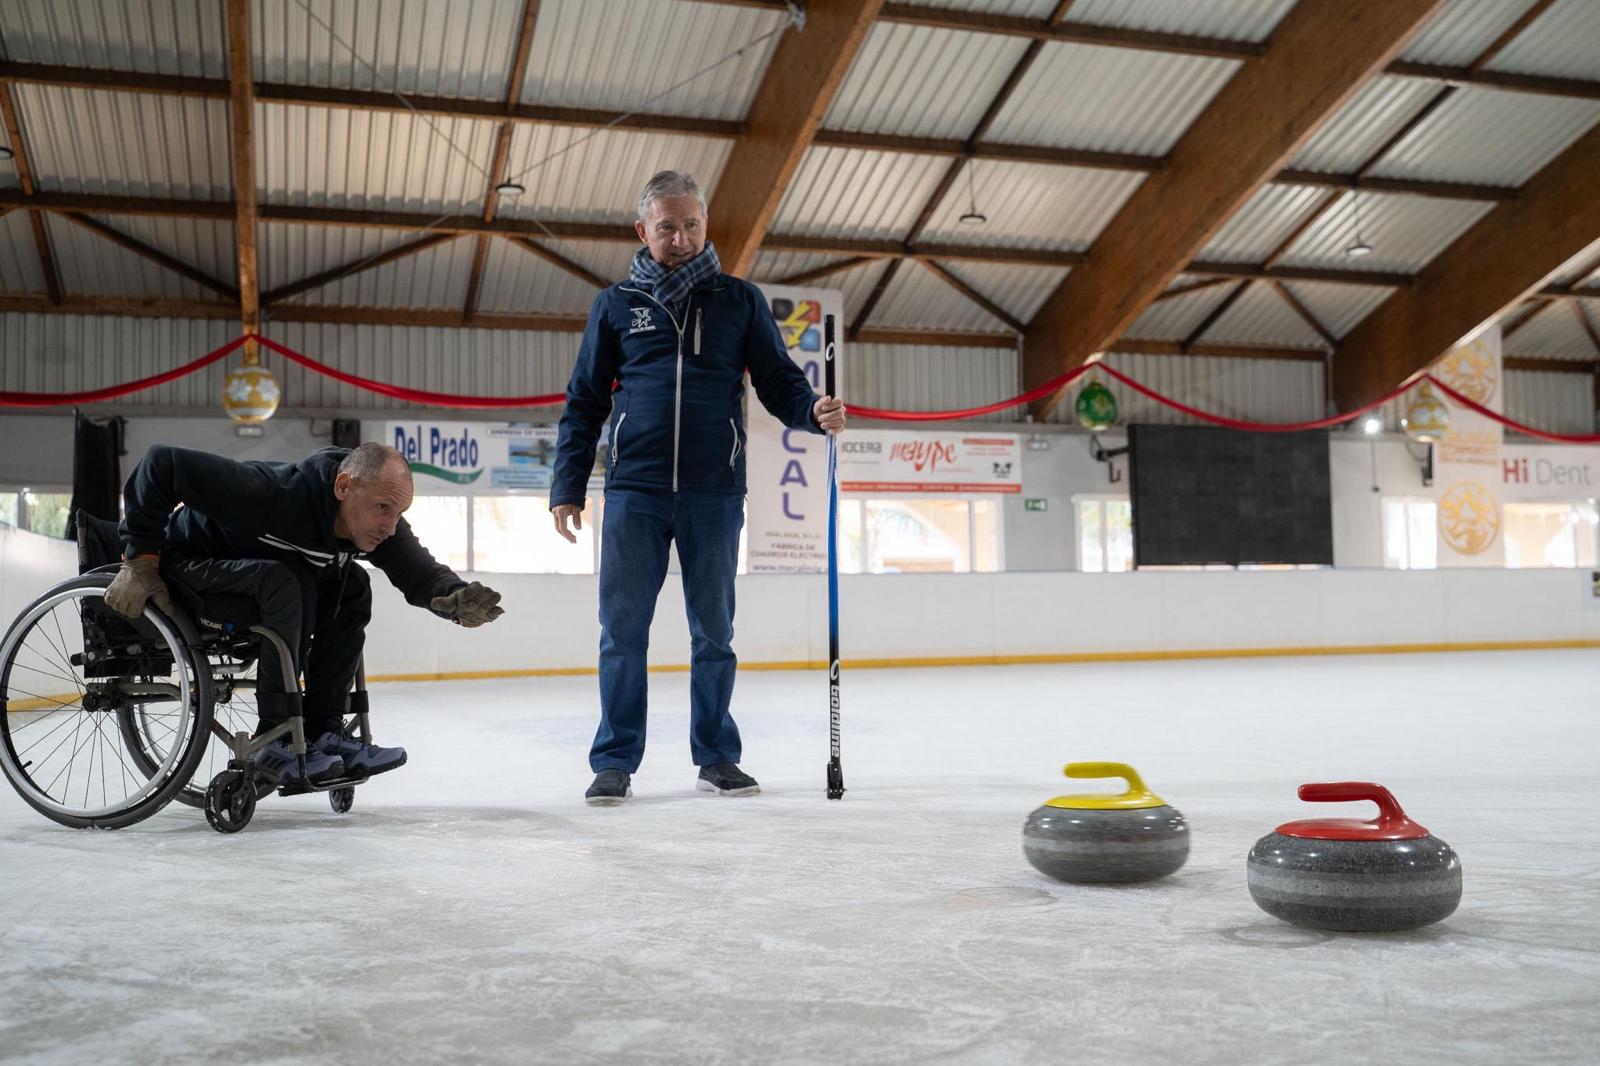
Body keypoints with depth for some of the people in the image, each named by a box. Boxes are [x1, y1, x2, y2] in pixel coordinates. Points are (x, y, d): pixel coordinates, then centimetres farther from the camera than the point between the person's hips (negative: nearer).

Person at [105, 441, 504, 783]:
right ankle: (277, 739, -23)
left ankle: (323, 732, -6)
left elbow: (419, 572, -17)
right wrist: (140, 558, -29)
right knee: (283, 583, -32)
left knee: (352, 586, -10)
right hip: (188, 564, -7)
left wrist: (454, 598, -41)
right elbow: (164, 462, -35)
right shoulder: (275, 493, -37)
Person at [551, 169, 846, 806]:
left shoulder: (739, 301, 10)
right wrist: (568, 487, 4)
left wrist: (815, 412, -14)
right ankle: (616, 762, 10)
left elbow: (778, 382, 9)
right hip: (634, 491, 0)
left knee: (713, 631, 7)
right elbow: (585, 402, 11)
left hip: (714, 494, 0)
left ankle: (716, 756, 18)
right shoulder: (617, 304, 10)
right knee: (623, 630, 0)